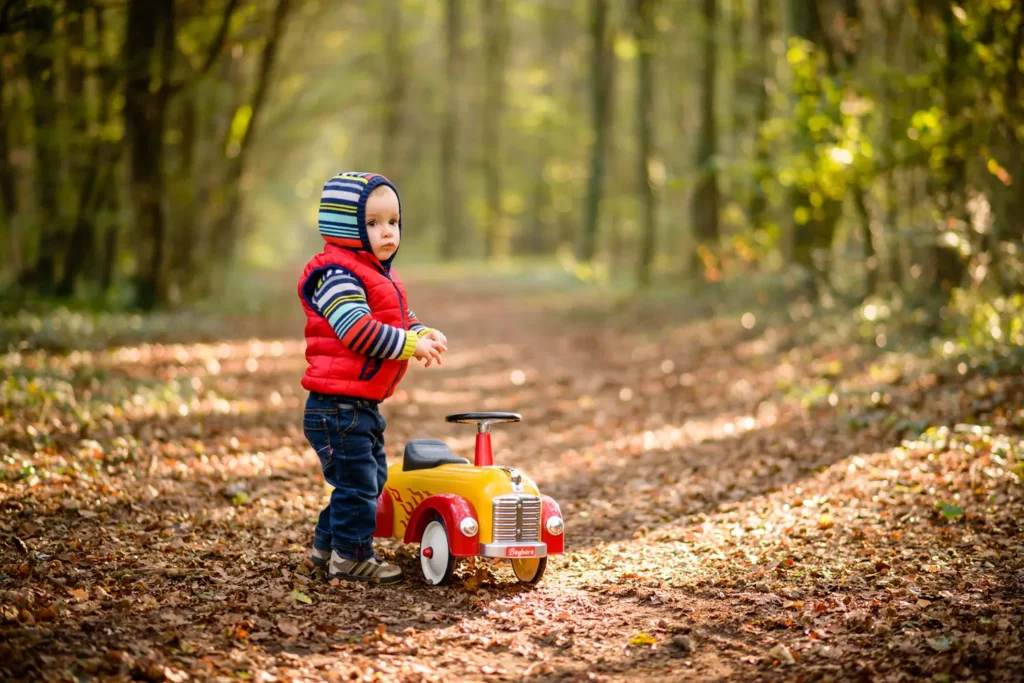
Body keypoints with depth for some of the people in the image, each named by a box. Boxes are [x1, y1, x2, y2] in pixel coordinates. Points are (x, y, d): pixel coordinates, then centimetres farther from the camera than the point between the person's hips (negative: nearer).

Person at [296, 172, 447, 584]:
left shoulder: (381, 276, 16)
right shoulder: (337, 275, -17)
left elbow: (404, 320, 21)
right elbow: (359, 330, -27)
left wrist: (426, 335, -1)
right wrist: (411, 344, -23)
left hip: (364, 406, 11)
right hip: (338, 405, -11)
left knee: (371, 477, 19)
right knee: (356, 480, -6)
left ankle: (327, 545, 30)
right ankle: (351, 557, 5)